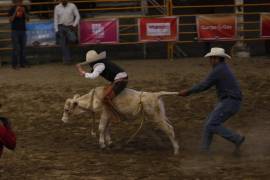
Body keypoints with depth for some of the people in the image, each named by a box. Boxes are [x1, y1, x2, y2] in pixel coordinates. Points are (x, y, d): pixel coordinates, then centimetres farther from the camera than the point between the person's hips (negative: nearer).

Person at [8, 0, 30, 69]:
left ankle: (22, 63, 10)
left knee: (23, 48, 4)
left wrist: (24, 12, -14)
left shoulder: (24, 8, 4)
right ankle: (14, 64, -4)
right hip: (15, 30, -4)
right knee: (16, 48, -7)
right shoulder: (12, 9, -5)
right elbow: (11, 20, -12)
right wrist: (16, 11, -21)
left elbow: (27, 19, 2)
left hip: (23, 30, 4)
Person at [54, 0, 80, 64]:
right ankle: (67, 59, 2)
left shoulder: (72, 6, -1)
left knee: (73, 39, -22)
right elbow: (56, 19, 4)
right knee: (63, 44, -4)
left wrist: (74, 25, -10)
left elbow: (77, 16, 1)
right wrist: (56, 30, -2)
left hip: (70, 27, -1)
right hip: (61, 27, 1)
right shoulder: (57, 8, 2)